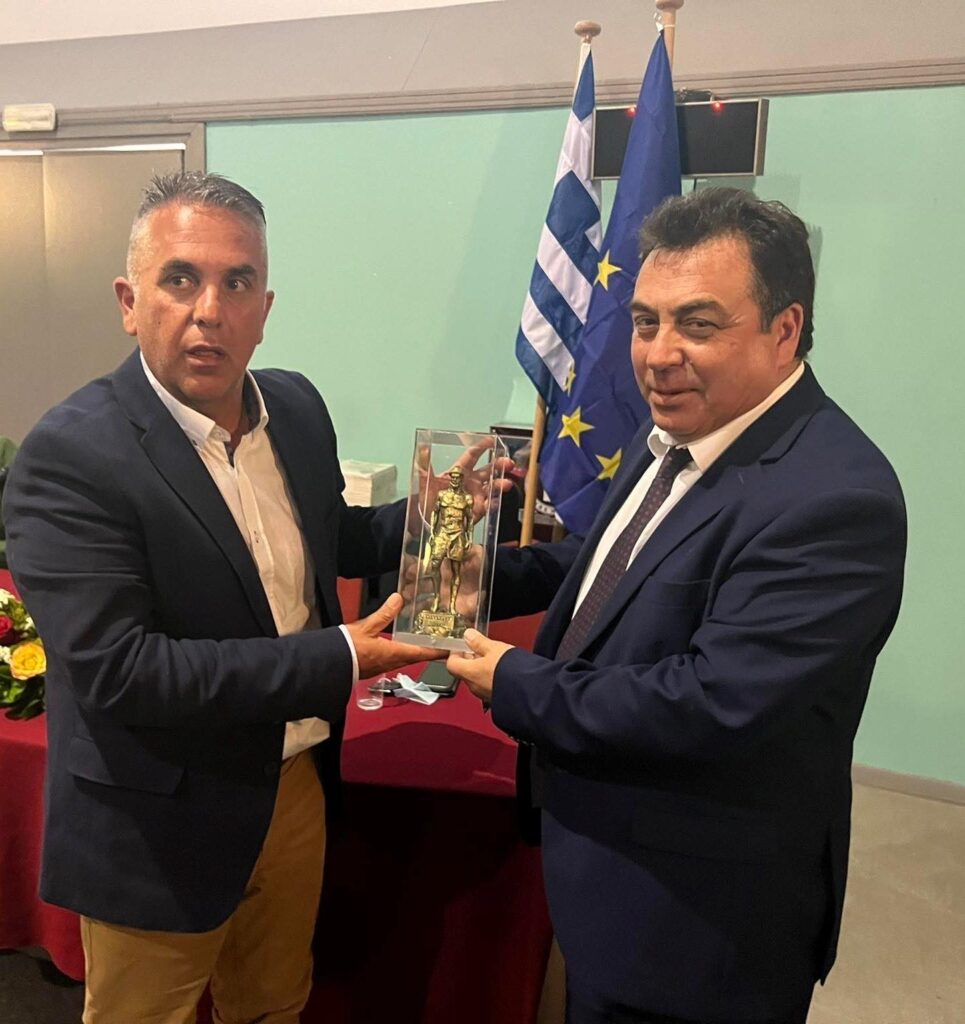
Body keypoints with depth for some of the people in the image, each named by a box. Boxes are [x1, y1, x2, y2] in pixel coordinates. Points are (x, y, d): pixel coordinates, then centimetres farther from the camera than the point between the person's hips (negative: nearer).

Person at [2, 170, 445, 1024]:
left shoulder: (298, 407, -3)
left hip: (298, 787, 6)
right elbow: (115, 671, -27)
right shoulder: (68, 457, -22)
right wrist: (337, 658, -27)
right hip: (160, 830, -5)